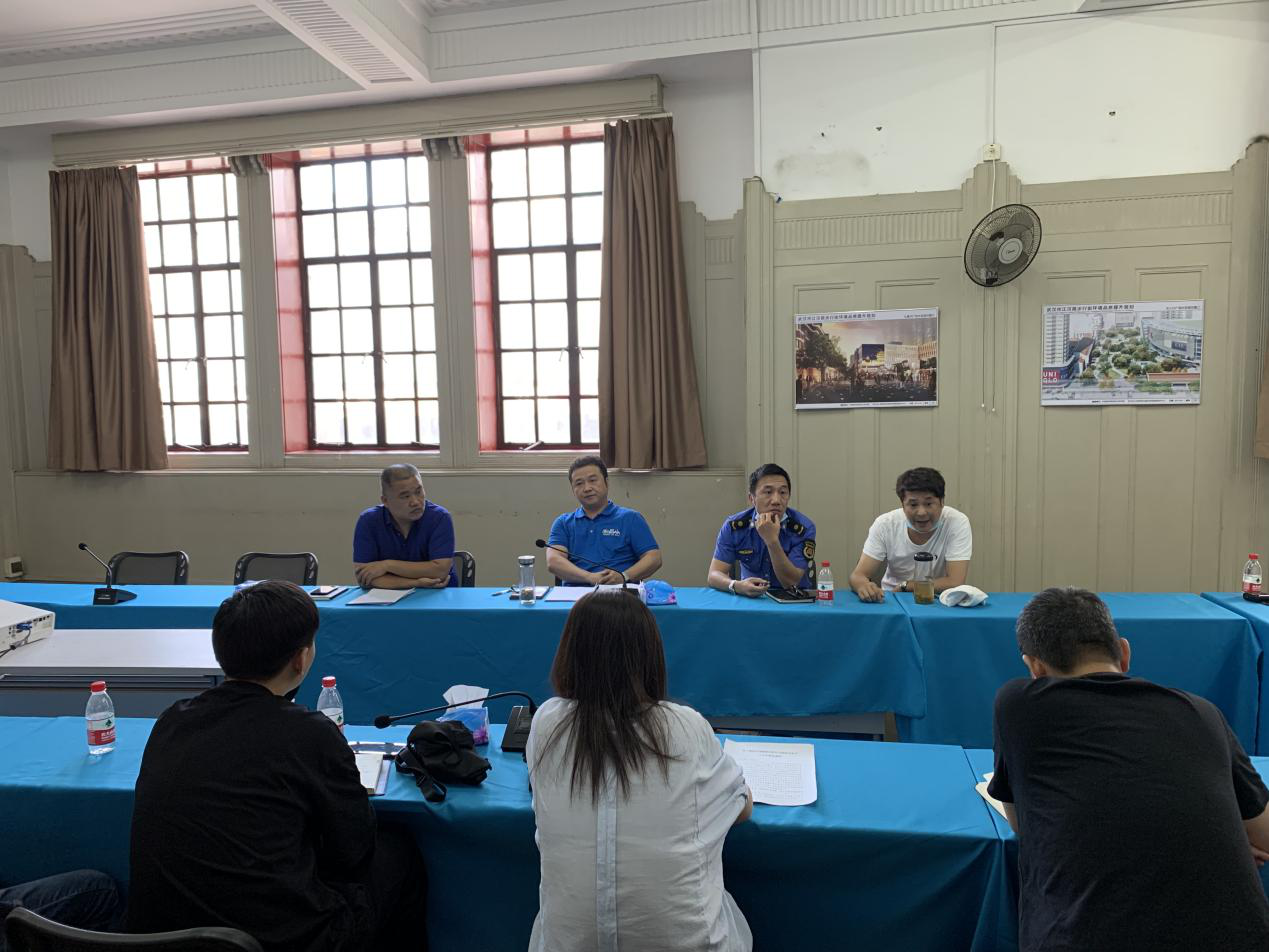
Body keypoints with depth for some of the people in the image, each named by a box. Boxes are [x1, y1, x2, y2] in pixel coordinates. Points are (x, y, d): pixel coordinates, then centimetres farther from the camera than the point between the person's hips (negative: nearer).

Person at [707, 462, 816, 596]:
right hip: (751, 599, 0)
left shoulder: (804, 528, -12)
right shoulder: (734, 525, -8)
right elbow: (713, 576, -12)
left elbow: (791, 583, -18)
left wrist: (772, 540, -28)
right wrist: (737, 586, -32)